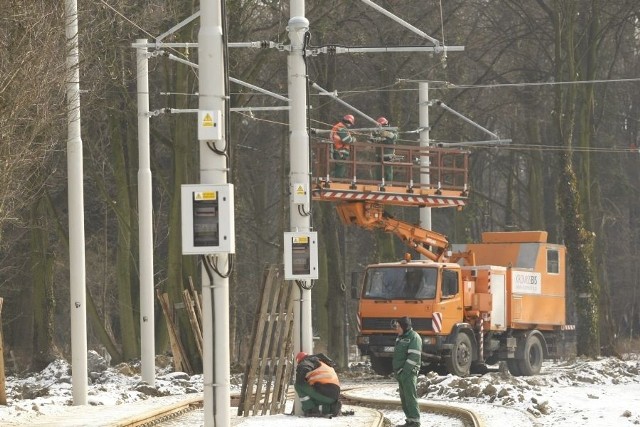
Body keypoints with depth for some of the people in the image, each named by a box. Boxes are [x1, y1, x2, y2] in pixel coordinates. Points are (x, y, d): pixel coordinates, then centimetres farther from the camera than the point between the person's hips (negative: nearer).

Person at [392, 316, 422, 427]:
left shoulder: (414, 337, -12)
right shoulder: (400, 337, 18)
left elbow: (414, 357, -19)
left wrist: (404, 371, -20)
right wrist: (396, 370, 14)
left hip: (409, 373, -9)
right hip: (400, 373, 9)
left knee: (410, 397, -10)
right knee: (404, 398, 10)